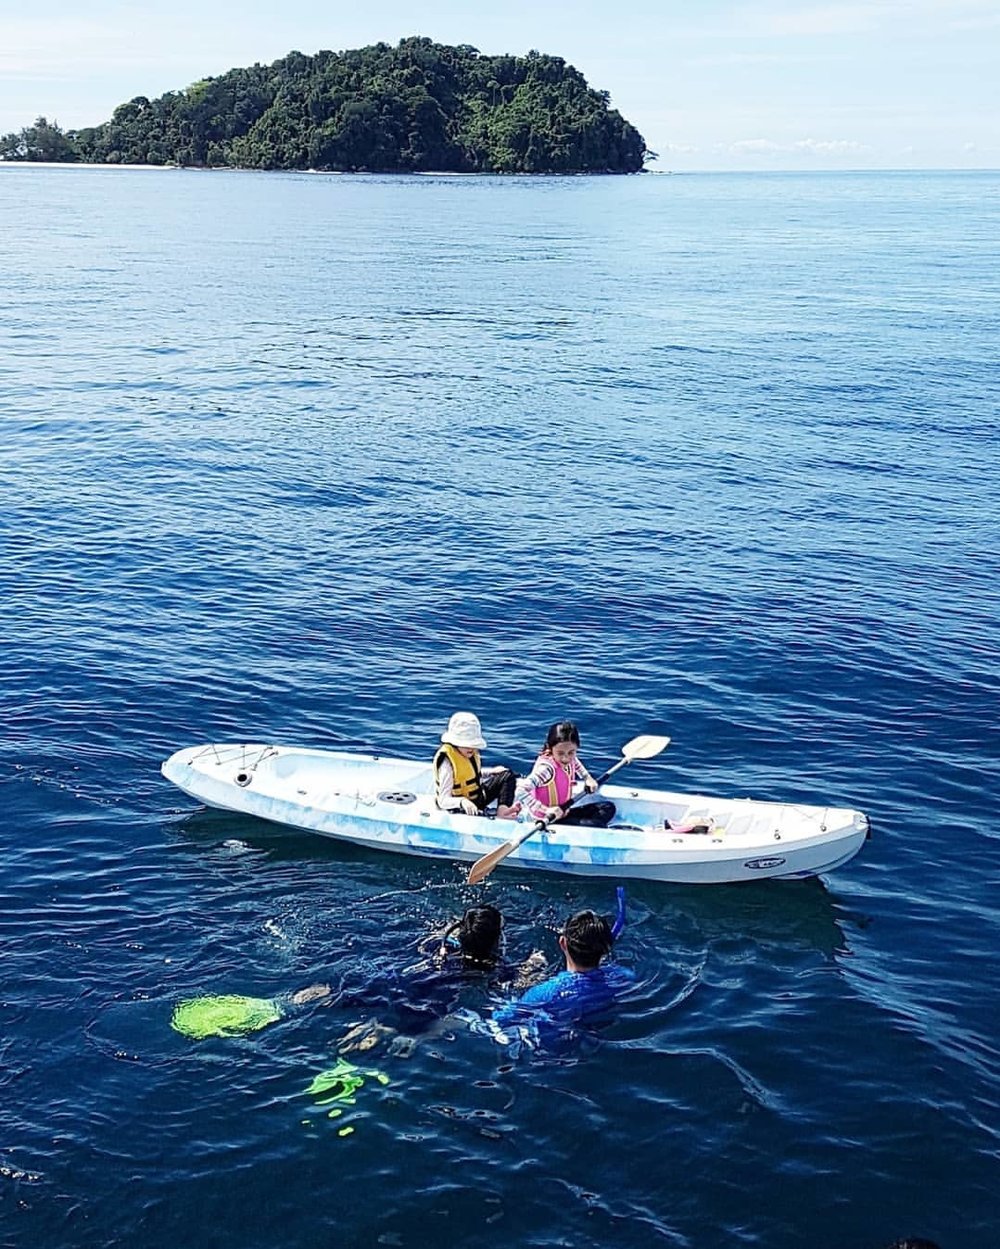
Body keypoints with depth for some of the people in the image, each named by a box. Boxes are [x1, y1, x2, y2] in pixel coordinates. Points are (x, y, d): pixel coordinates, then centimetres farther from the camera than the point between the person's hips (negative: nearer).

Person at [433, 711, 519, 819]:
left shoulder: (471, 752, 0)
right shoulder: (447, 763, -26)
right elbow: (443, 800, -31)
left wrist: (491, 771, 9)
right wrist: (462, 802, -49)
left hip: (477, 796, 9)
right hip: (458, 808, -9)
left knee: (507, 775, 1)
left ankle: (502, 809, -22)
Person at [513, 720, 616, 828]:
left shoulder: (571, 760, -4)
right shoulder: (546, 768, -28)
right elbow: (520, 792, -38)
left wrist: (588, 778, 11)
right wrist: (546, 810, -39)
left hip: (564, 814, 9)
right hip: (548, 820, -9)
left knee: (608, 808, 8)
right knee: (597, 826, -23)